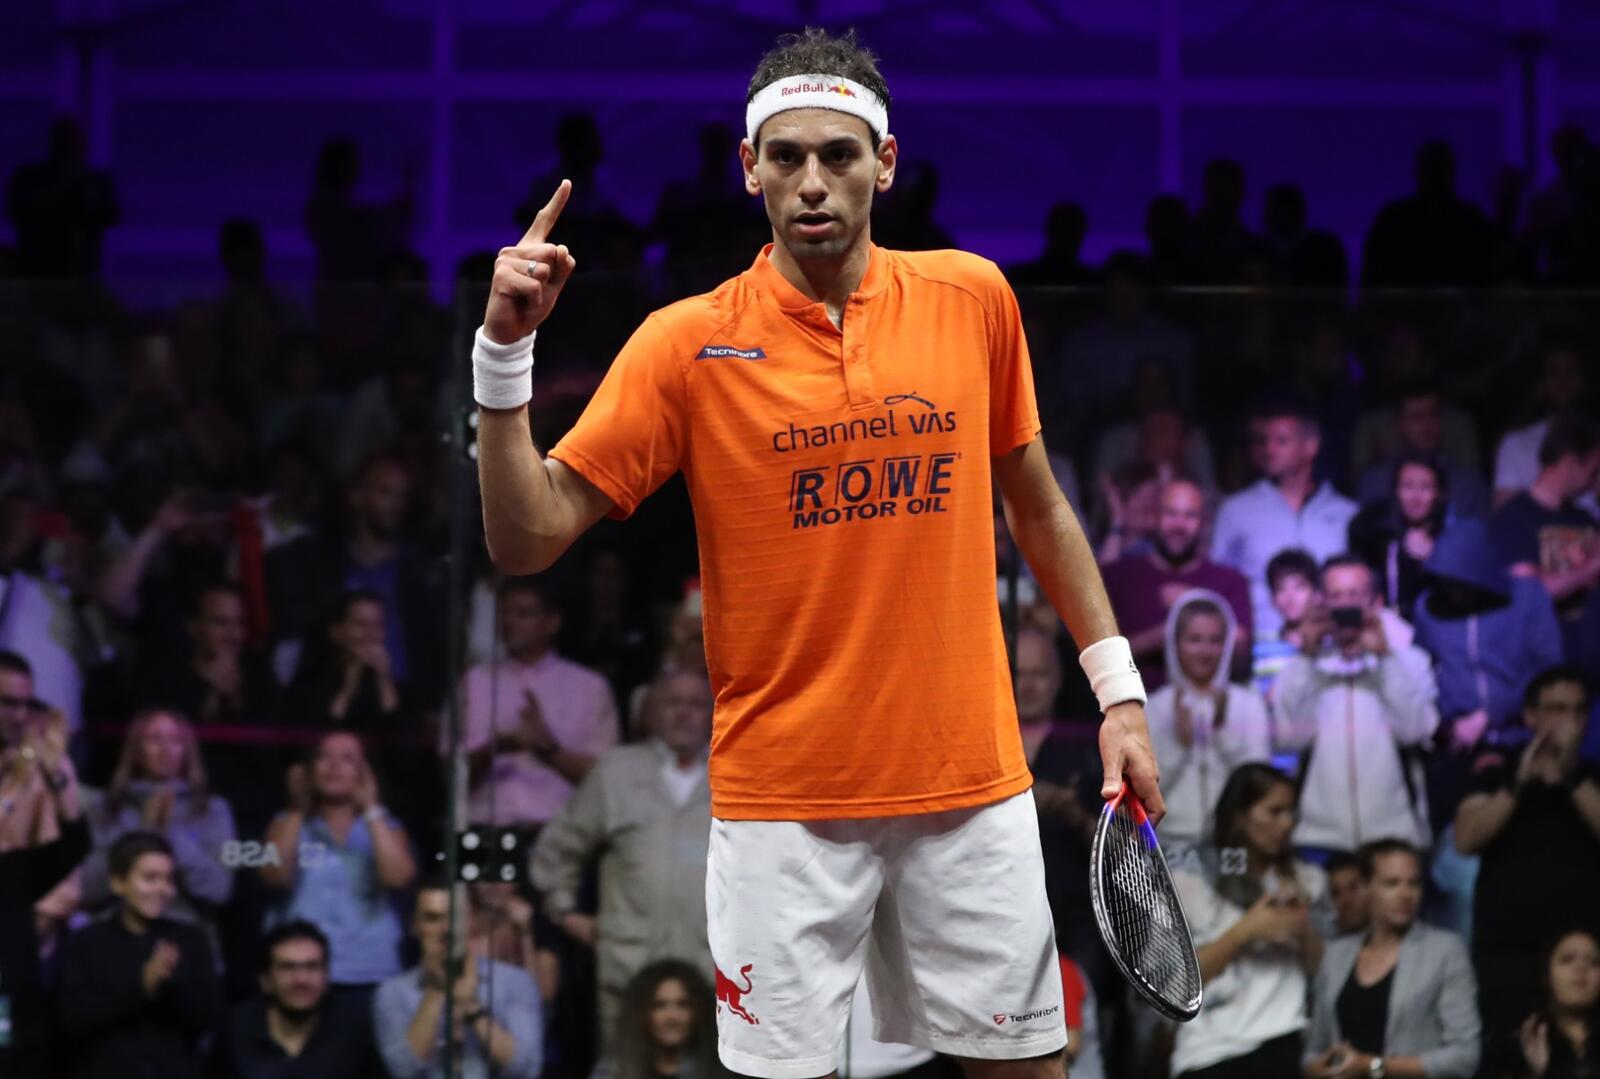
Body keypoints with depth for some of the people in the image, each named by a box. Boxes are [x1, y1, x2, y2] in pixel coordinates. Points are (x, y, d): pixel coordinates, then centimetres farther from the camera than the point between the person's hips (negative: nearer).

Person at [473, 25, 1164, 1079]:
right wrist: (506, 353, -19)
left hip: (972, 783, 2)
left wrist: (1119, 689, 11)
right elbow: (528, 537, -7)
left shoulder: (974, 299, 3)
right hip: (783, 802, -2)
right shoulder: (688, 344, -5)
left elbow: (1038, 506, 15)